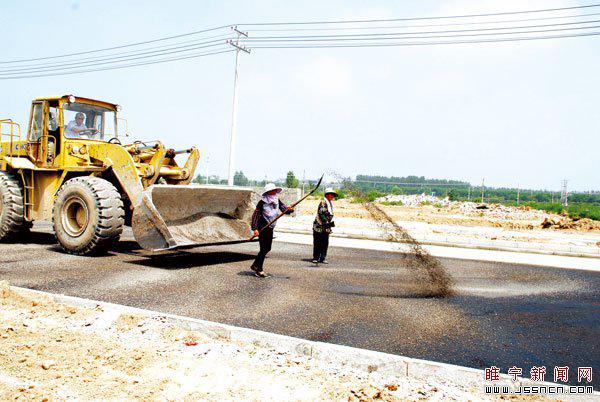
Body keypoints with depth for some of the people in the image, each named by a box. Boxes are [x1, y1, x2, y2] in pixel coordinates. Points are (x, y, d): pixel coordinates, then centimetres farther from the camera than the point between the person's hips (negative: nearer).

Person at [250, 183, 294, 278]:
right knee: (264, 248, -6)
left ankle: (255, 265, 28)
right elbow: (255, 215, -14)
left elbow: (285, 209, -3)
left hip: (270, 228, 7)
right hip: (262, 228, -7)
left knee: (268, 248, 13)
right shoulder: (262, 202, -14)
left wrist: (290, 209, -27)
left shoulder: (277, 201, 4)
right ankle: (259, 270, 7)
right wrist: (255, 229, -21)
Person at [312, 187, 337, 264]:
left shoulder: (330, 204, 17)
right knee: (317, 243, -2)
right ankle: (315, 258, 4)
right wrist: (327, 222, -21)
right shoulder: (323, 203, -11)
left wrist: (331, 223, 18)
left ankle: (322, 258, 11)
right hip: (319, 227, -8)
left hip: (326, 228, 8)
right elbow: (321, 213, -20)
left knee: (325, 243, 6)